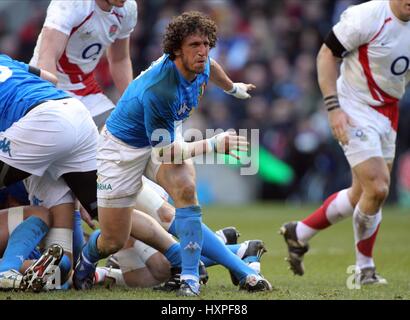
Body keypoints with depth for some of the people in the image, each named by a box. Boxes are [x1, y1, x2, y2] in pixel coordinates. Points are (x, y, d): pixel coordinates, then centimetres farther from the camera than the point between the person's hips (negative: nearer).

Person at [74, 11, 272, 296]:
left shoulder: (200, 66, -15)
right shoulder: (157, 90, -38)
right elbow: (164, 152, -29)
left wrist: (233, 87, 34)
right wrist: (213, 145, -34)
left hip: (165, 135, 6)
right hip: (124, 146, -6)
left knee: (186, 189, -28)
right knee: (114, 241, -1)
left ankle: (190, 278, -24)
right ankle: (86, 260, 37)